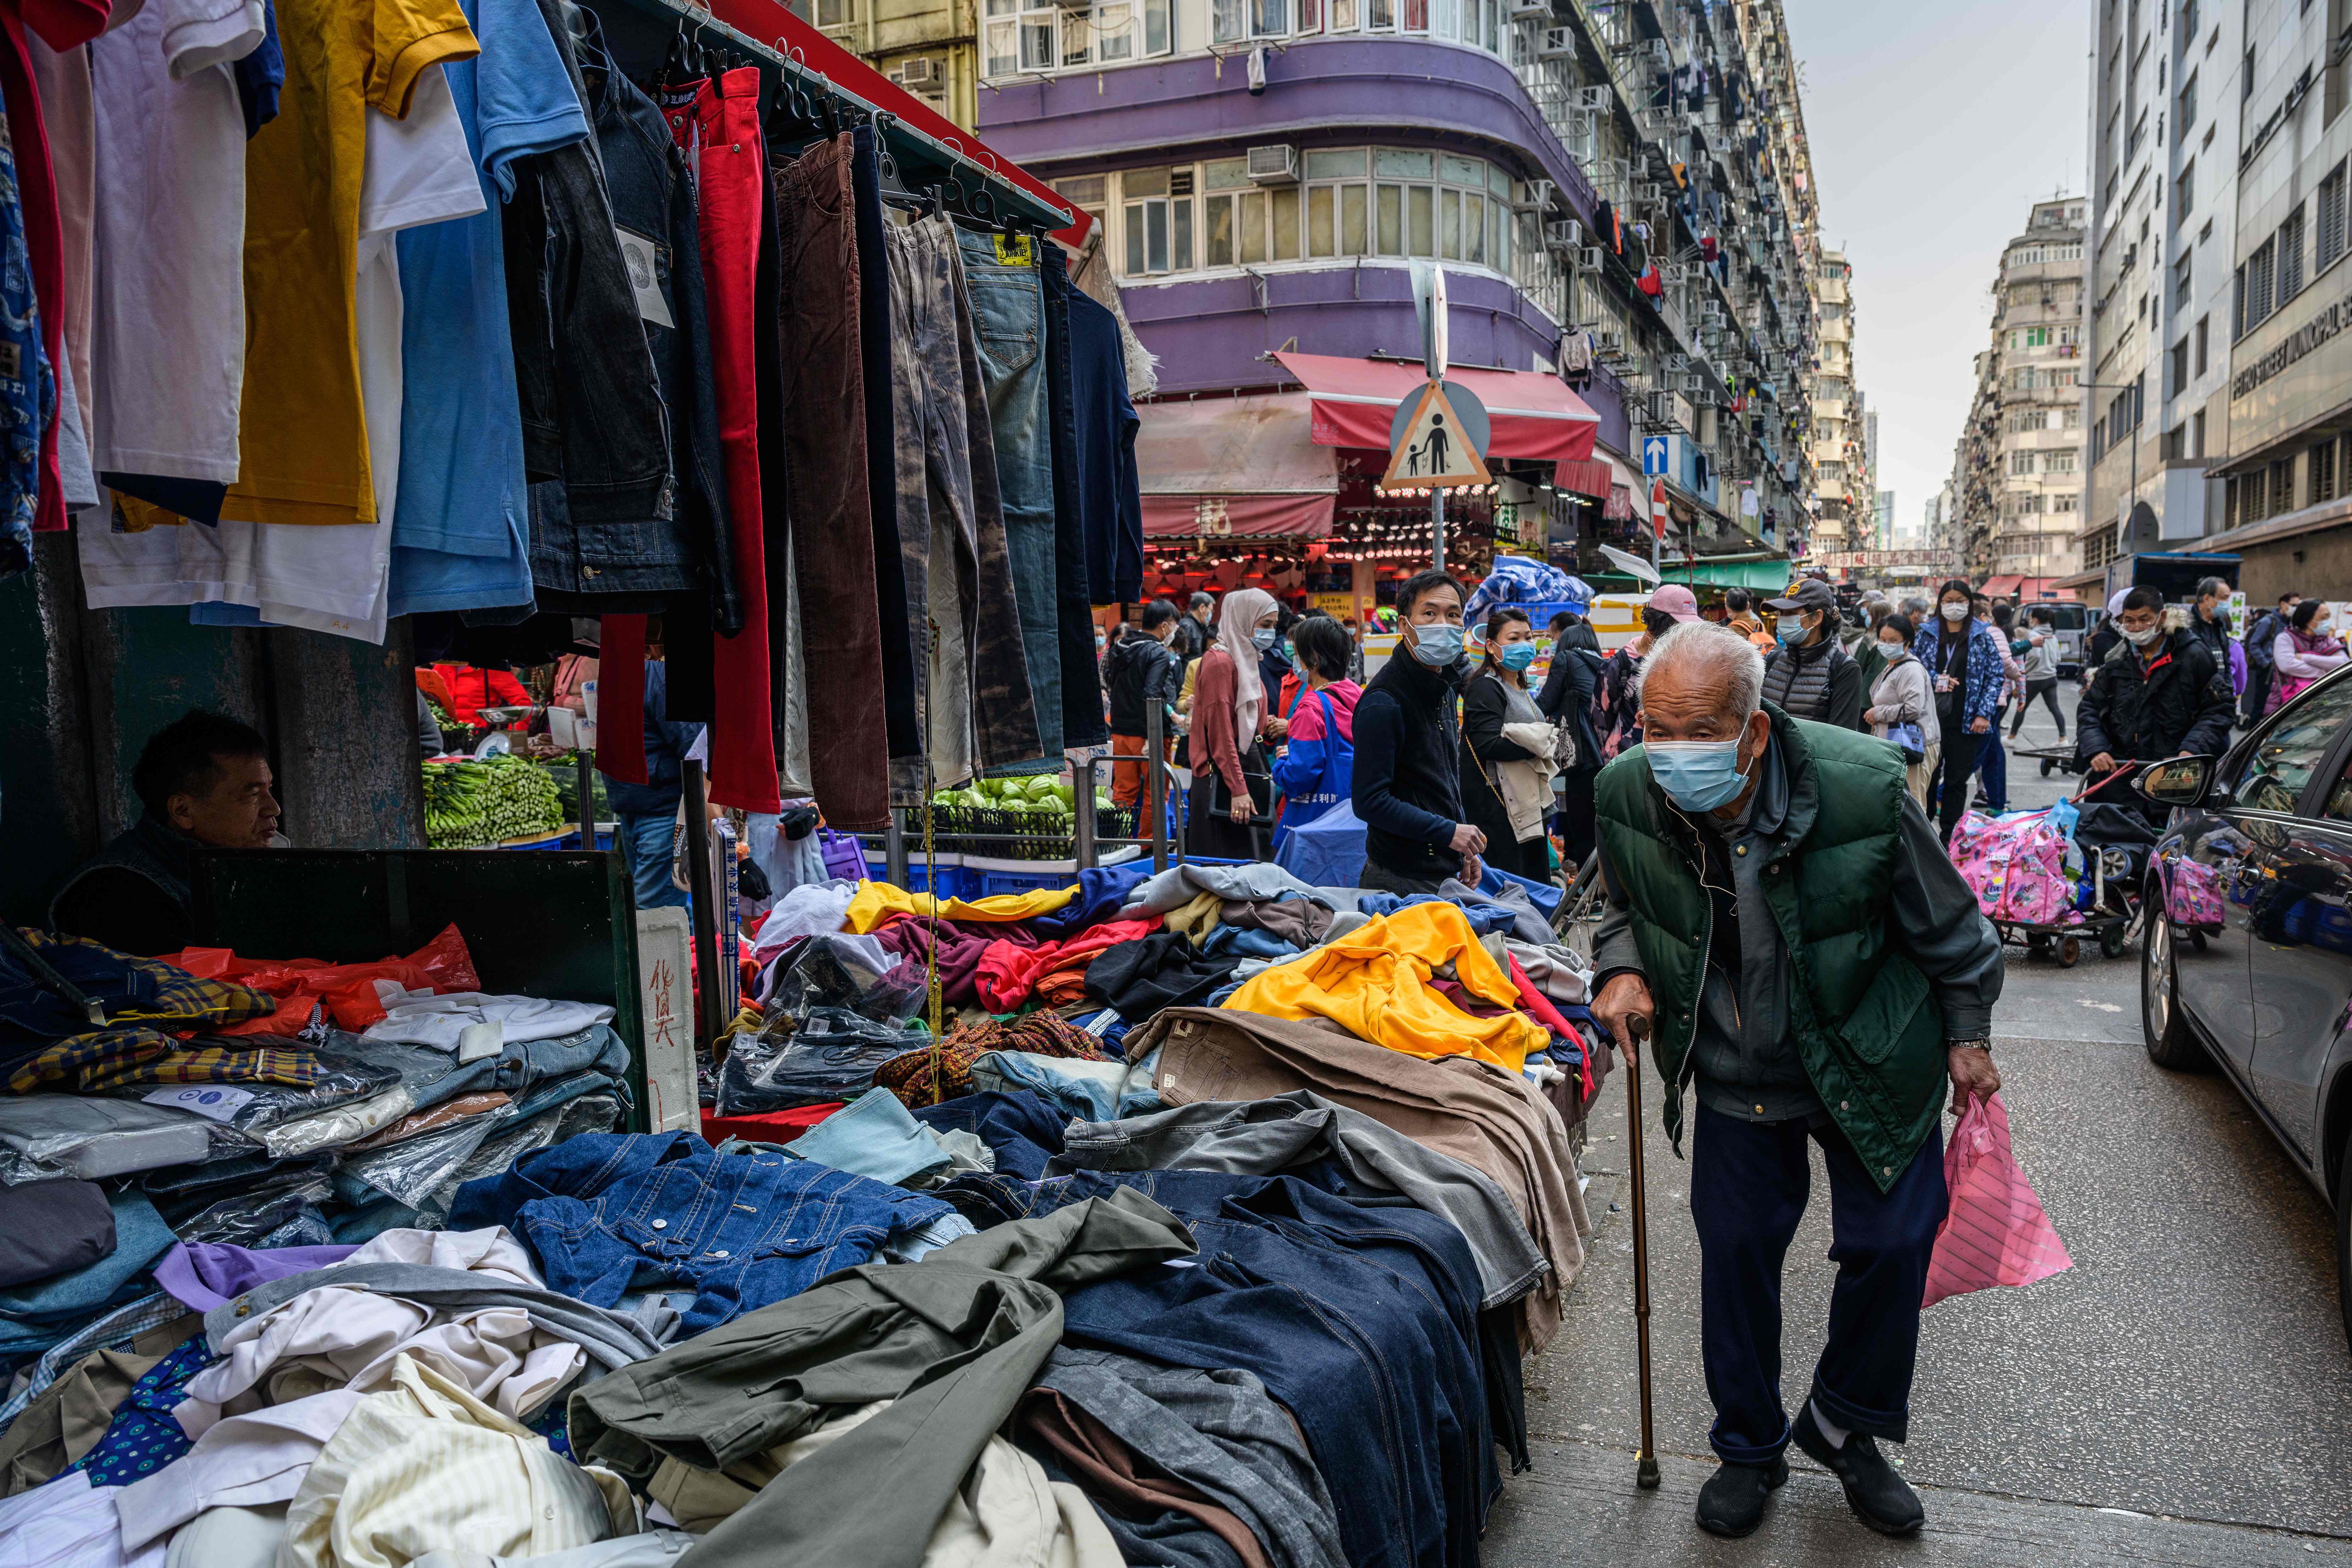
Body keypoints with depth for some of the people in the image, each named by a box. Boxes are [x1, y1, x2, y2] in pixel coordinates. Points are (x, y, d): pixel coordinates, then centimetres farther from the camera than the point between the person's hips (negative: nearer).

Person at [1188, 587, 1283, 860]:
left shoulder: (1246, 660, 16)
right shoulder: (1219, 661, -13)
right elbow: (1220, 733, -18)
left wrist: (1270, 728, 4)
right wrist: (1238, 789, -22)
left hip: (1248, 772, 10)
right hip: (1223, 779, -10)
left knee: (1247, 864, 10)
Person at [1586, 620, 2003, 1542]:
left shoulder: (1861, 789, -27)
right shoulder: (1626, 794, -19)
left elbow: (1944, 922, -8)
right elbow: (1625, 907, 4)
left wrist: (1967, 1033, 2)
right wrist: (1624, 965, -16)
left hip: (1868, 1064, -1)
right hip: (1734, 1077, 2)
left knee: (1893, 1241, 4)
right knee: (1736, 1248, 7)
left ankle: (1842, 1424, 32)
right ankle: (1749, 1448, 31)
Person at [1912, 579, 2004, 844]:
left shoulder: (1982, 636, 4)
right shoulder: (1926, 634, 6)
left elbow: (1995, 676, 3)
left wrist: (1984, 713, -6)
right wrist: (1937, 679, -13)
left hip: (1967, 722, -1)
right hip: (1931, 717, 1)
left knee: (1957, 780, 5)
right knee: (1928, 776, 6)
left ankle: (1950, 838, 12)